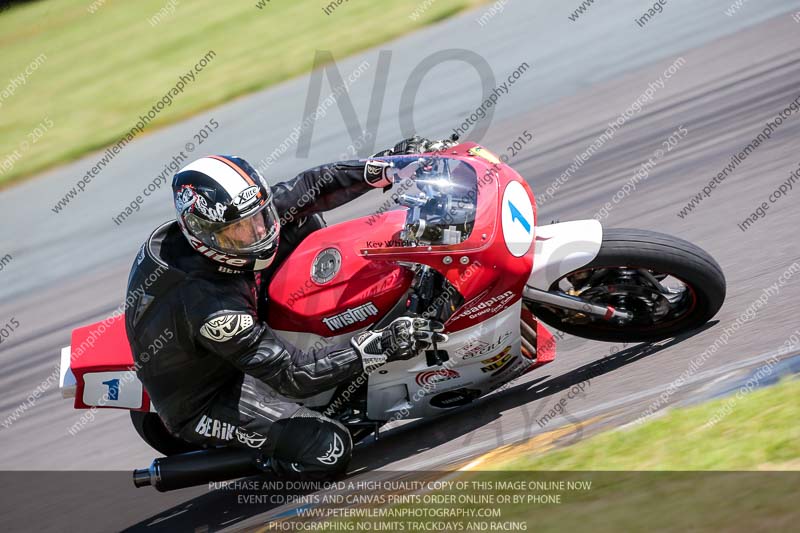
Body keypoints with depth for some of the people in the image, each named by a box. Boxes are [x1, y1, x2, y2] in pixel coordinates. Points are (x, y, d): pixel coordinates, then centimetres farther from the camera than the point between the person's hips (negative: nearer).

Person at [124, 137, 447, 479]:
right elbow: (293, 376, -35)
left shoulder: (233, 220, -19)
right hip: (200, 405, -8)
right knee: (329, 451, -26)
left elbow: (309, 189, -7)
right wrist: (379, 347, -37)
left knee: (305, 222, 0)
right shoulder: (209, 305, -40)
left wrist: (384, 168, -15)